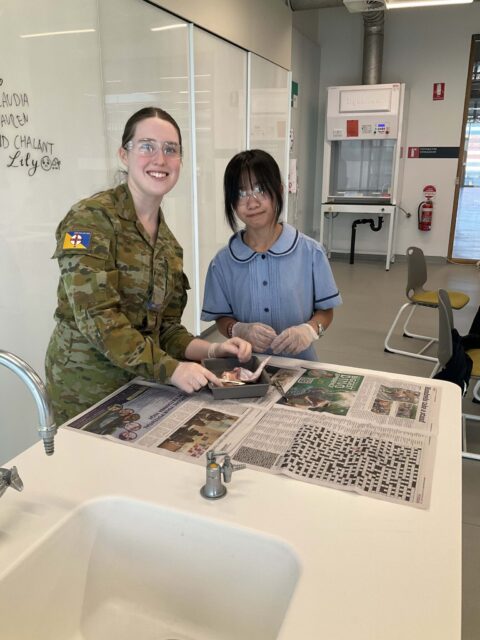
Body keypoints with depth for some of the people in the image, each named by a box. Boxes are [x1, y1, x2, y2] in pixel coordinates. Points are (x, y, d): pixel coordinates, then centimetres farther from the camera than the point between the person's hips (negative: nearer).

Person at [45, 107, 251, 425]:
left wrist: (210, 350, -9)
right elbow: (97, 316, -22)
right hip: (88, 392, -6)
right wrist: (170, 368, -27)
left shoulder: (169, 243, 7)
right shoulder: (90, 218, -14)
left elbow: (163, 327, 7)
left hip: (139, 386, 6)